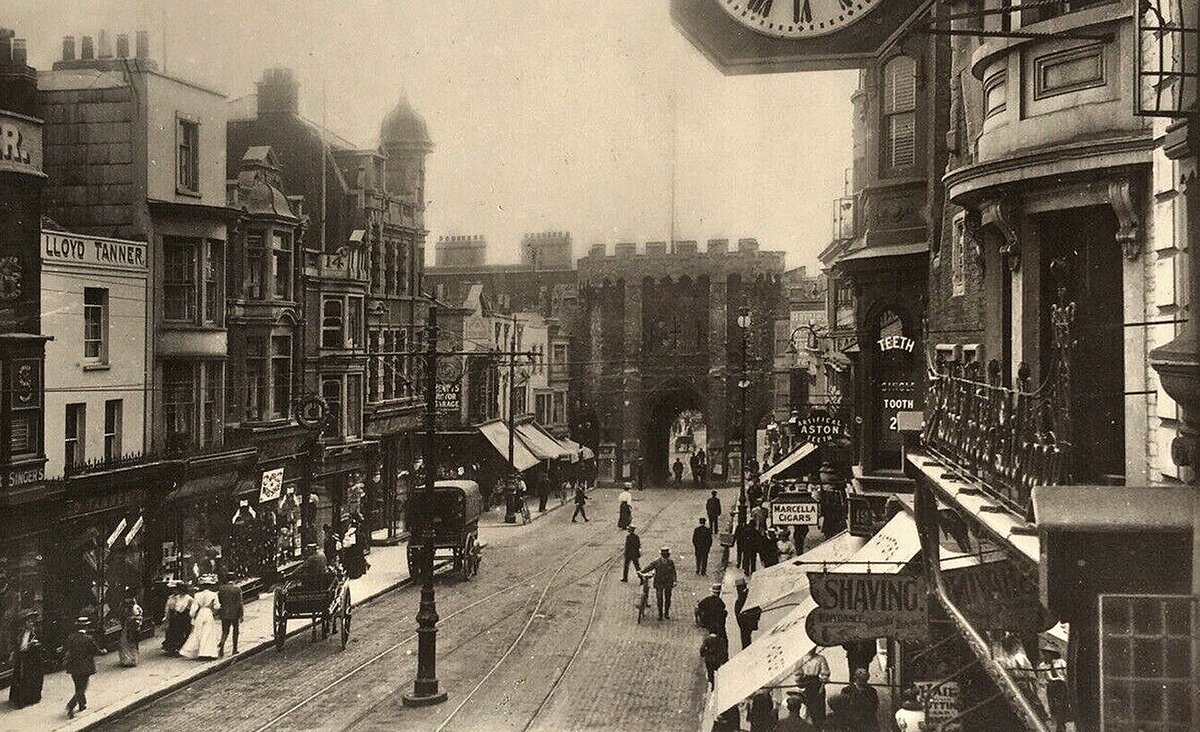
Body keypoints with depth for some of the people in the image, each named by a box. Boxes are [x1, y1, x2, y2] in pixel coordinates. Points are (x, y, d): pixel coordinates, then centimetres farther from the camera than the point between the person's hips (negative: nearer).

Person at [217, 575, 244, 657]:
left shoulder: (221, 588, -1)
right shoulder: (237, 589, -9)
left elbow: (218, 601, 5)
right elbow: (240, 603, -9)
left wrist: (217, 613, 17)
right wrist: (241, 615, -4)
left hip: (224, 614, 2)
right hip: (235, 613, -2)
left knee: (225, 632, 9)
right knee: (235, 631, 13)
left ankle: (221, 645, -16)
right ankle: (234, 649, 17)